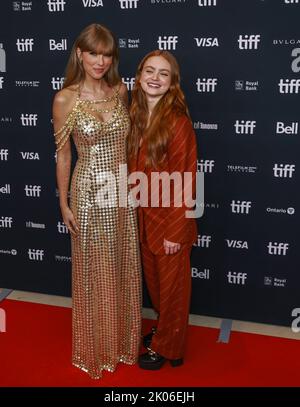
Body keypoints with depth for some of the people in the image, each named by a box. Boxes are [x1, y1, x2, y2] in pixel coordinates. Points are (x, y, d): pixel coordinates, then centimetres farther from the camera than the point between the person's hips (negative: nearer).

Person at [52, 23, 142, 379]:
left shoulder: (120, 91, 2)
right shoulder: (65, 99, -10)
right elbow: (63, 154, -5)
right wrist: (64, 204, -5)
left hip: (123, 192, 4)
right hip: (89, 193, -4)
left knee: (124, 269, 15)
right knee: (95, 273, 9)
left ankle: (123, 339, 36)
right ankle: (97, 347, 31)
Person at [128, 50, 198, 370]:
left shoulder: (177, 122, -19)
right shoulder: (137, 116, 2)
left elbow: (184, 182, -19)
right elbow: (134, 169, 8)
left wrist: (175, 231, -17)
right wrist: (137, 212, 7)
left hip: (170, 218, -7)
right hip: (144, 216, 7)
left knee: (171, 284, 12)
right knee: (154, 280, 23)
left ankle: (167, 348, 32)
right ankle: (164, 329, 47)